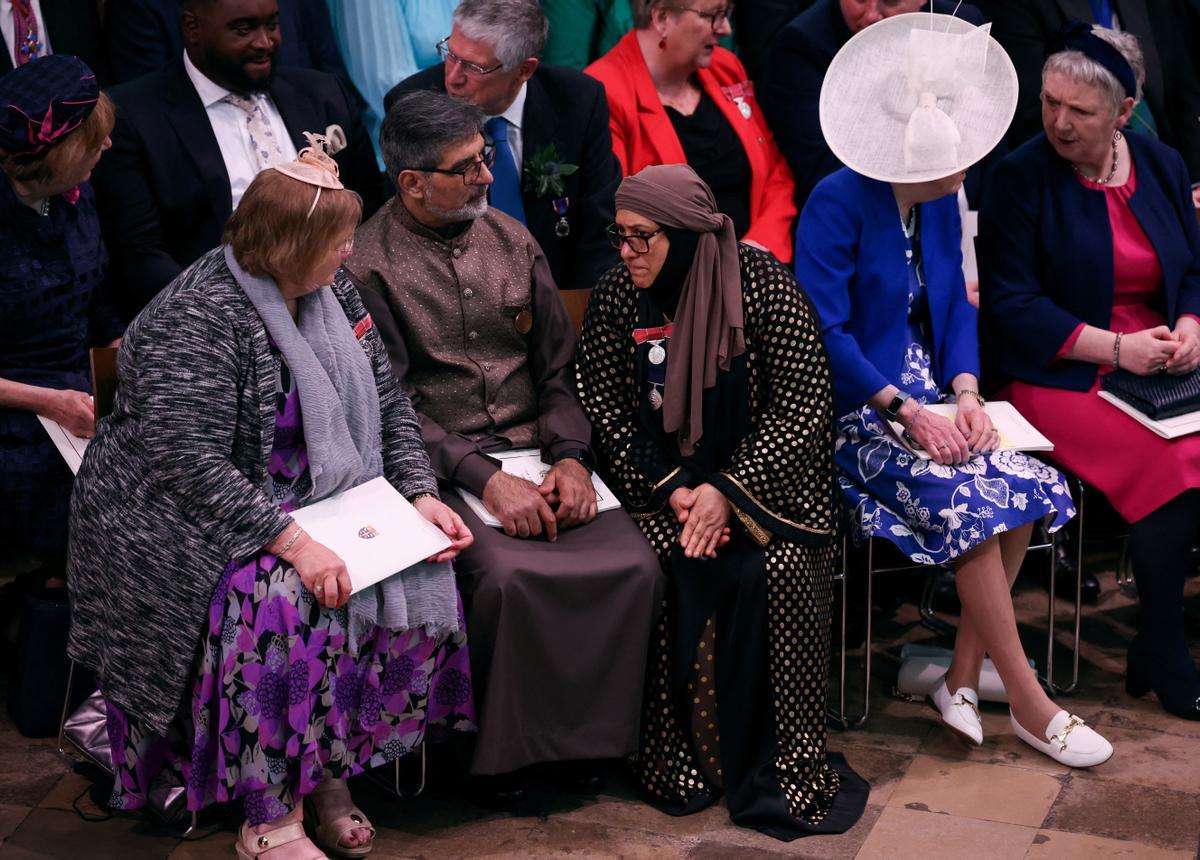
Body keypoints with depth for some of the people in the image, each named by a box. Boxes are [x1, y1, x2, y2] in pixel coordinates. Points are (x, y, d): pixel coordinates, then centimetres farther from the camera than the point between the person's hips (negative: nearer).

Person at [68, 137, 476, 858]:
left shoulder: (333, 296, 5)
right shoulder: (195, 321, -20)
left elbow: (390, 406, 11)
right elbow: (190, 464, -27)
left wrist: (422, 496, -5)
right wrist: (291, 541, -34)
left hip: (310, 505, 7)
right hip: (195, 520, -7)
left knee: (420, 577, -14)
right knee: (282, 606, -34)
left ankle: (329, 769, -1)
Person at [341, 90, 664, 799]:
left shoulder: (512, 240, 12)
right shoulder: (368, 267, -5)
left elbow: (558, 369, 13)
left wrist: (570, 457, -5)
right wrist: (486, 478, -18)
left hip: (534, 448, 5)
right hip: (444, 466, -5)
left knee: (635, 565, -19)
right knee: (511, 576, -32)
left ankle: (584, 729, 0)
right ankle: (502, 745, -8)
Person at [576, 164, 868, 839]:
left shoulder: (765, 286, -11)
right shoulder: (617, 298, -1)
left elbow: (802, 406, -12)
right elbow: (607, 411, 1)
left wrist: (727, 491, -19)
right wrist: (673, 489, -13)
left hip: (764, 474, -2)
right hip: (667, 479, 2)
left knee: (770, 575, -28)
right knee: (680, 575, -27)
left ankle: (775, 768, -12)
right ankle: (682, 760, -11)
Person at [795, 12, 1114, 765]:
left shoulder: (941, 204, 8)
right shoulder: (837, 206, -14)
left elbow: (956, 308, 11)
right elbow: (823, 331, -18)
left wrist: (966, 393, -8)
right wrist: (906, 411, -23)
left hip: (927, 399, 7)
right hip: (858, 411, -7)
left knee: (1024, 485, -17)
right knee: (969, 500, -26)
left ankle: (963, 680, -6)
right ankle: (1028, 703, -13)